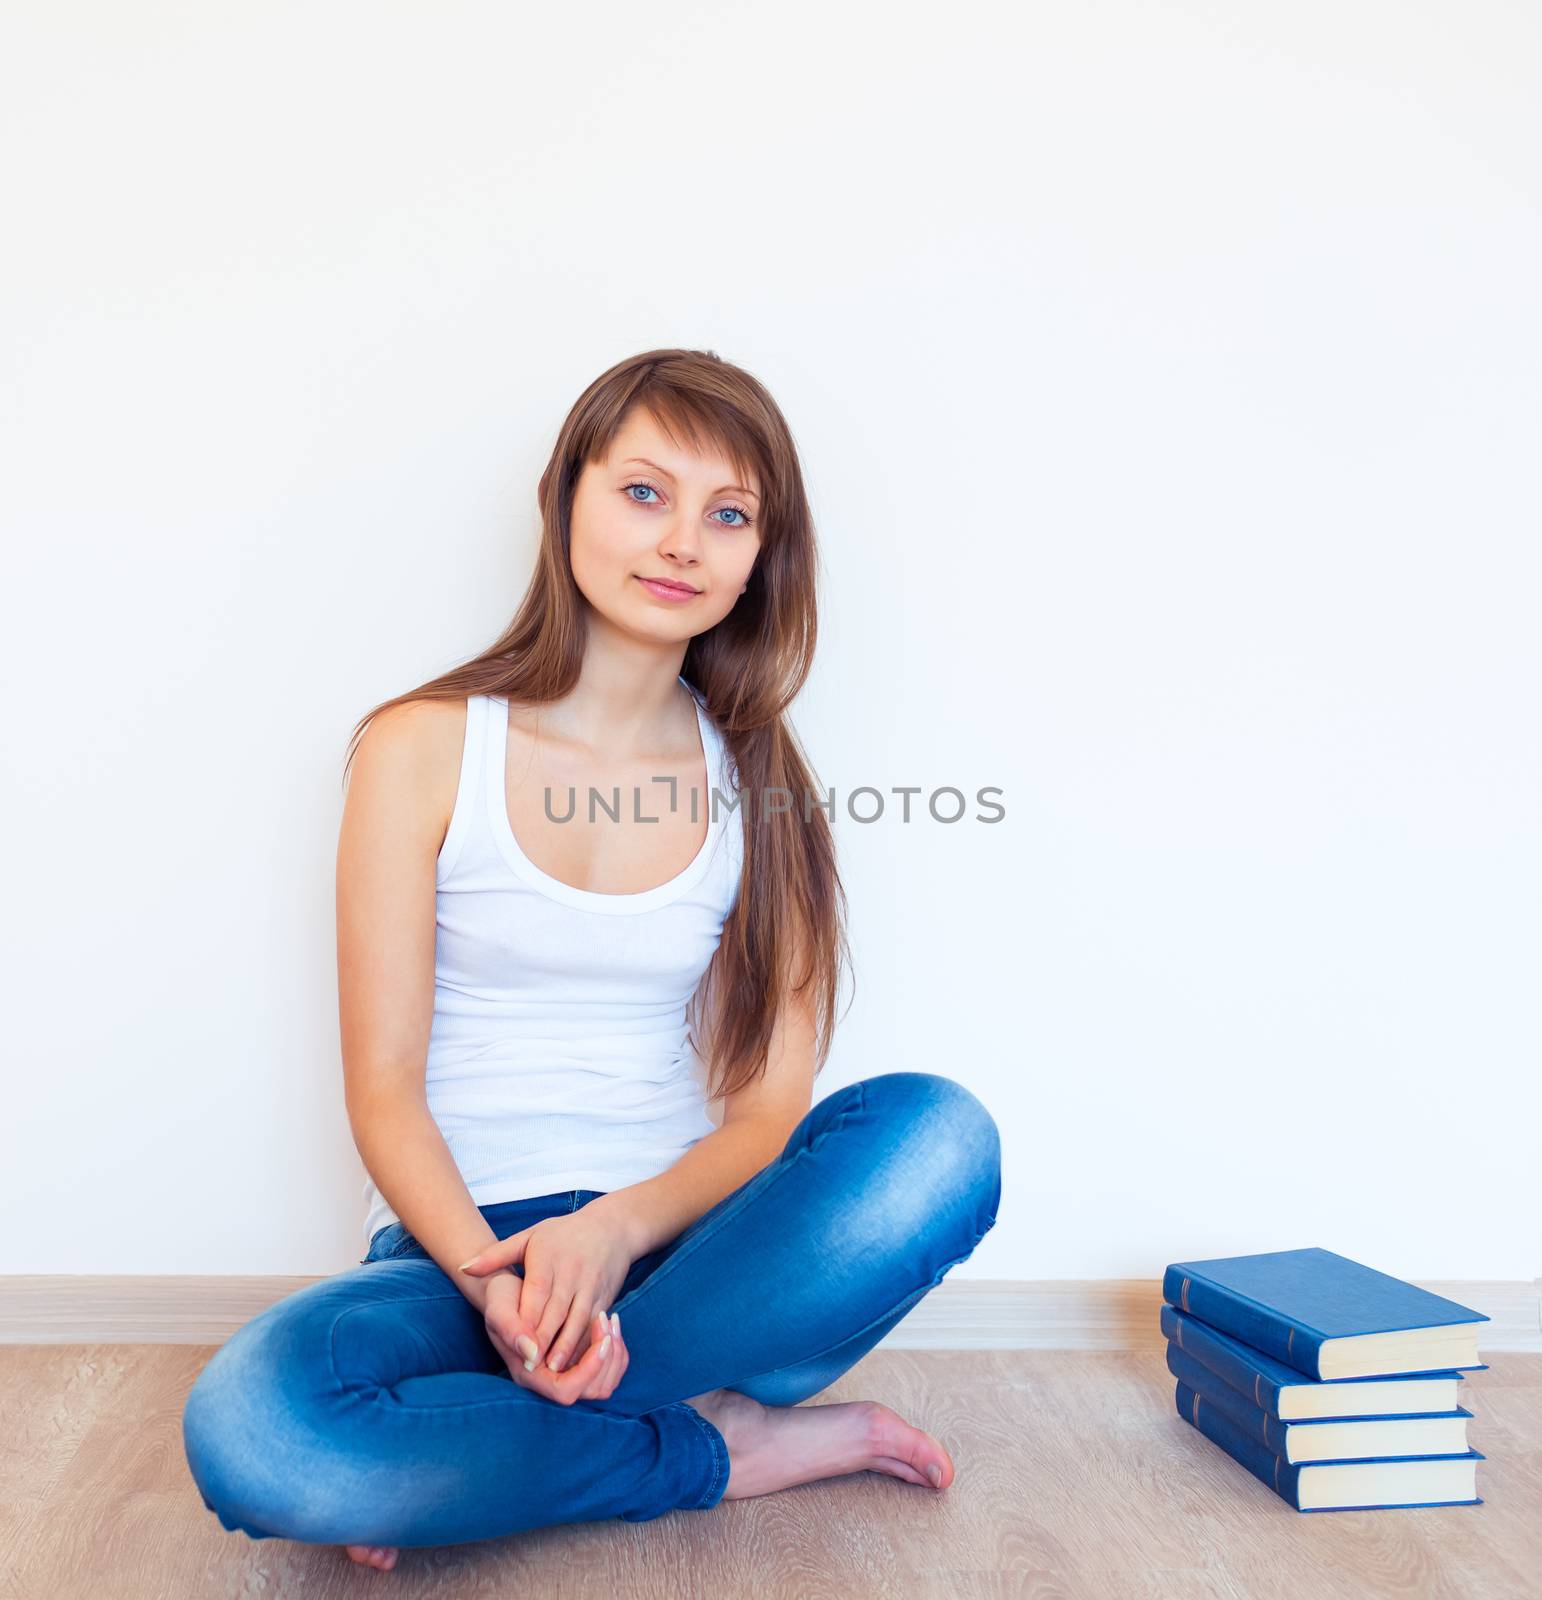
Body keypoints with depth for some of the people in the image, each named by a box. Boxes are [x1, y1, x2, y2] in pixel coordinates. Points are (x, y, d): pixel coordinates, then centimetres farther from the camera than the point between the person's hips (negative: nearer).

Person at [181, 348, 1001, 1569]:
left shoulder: (758, 785, 4)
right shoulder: (425, 748, -2)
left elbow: (773, 1102, -1)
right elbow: (384, 1088, -5)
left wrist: (620, 1229, -19)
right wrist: (492, 1275, -22)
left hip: (676, 1243, 2)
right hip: (458, 1244, -1)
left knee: (939, 1134, -26)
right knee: (246, 1429, -32)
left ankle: (470, 1447, -16)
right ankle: (733, 1452, -11)